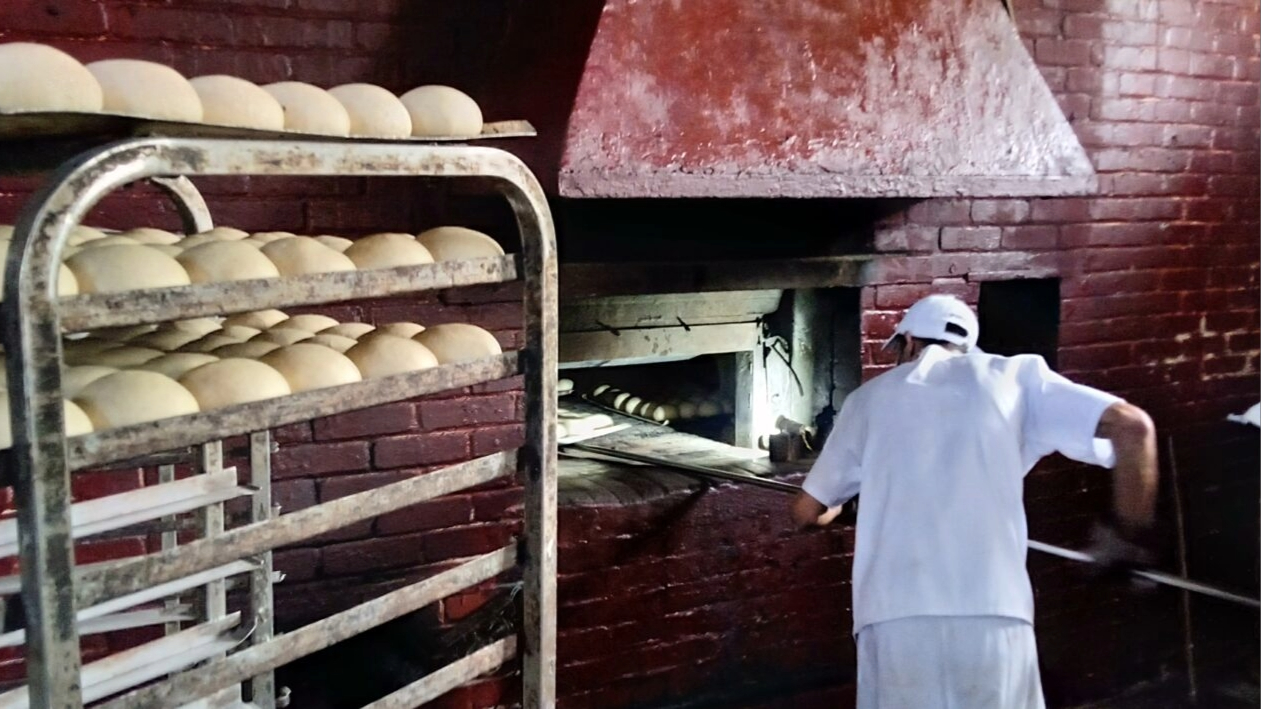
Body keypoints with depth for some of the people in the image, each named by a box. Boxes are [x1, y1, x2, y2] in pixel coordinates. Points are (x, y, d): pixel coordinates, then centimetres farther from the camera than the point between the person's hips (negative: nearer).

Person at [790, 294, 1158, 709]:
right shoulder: (1014, 374, 17)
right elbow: (1133, 427, 4)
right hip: (995, 617, 0)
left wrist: (834, 506, 51)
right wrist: (1126, 535, 16)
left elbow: (806, 512, 28)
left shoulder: (870, 397, 20)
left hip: (893, 620, 1)